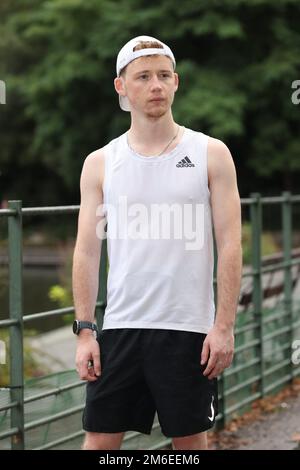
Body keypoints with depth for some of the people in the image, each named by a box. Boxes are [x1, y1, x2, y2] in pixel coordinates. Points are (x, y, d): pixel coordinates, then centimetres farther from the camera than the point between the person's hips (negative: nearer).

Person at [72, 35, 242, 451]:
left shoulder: (211, 154, 1)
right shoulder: (100, 163, 6)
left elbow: (230, 245, -2)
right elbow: (87, 252, 6)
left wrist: (224, 326, -9)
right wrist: (84, 330, -1)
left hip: (189, 330, -2)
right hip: (120, 327, 2)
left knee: (190, 439, 6)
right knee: (100, 438, 3)